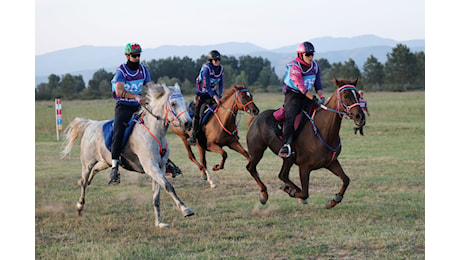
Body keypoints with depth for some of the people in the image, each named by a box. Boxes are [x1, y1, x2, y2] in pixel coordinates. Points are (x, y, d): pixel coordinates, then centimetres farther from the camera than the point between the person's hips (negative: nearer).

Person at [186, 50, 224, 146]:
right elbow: (206, 85, -28)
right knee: (198, 114, -8)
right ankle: (193, 136, -2)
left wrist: (219, 96, -11)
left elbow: (221, 84, 2)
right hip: (202, 94, -5)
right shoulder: (206, 68, -22)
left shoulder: (221, 68, -3)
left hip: (213, 93, 5)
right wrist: (214, 97, -35)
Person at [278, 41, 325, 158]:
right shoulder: (294, 67, -15)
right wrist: (313, 99, -28)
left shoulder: (315, 66, 7)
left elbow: (318, 84, 9)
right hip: (293, 95, -7)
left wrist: (321, 96, -11)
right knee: (290, 118, -26)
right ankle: (286, 145, -32)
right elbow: (301, 86, -22)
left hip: (307, 96, 7)